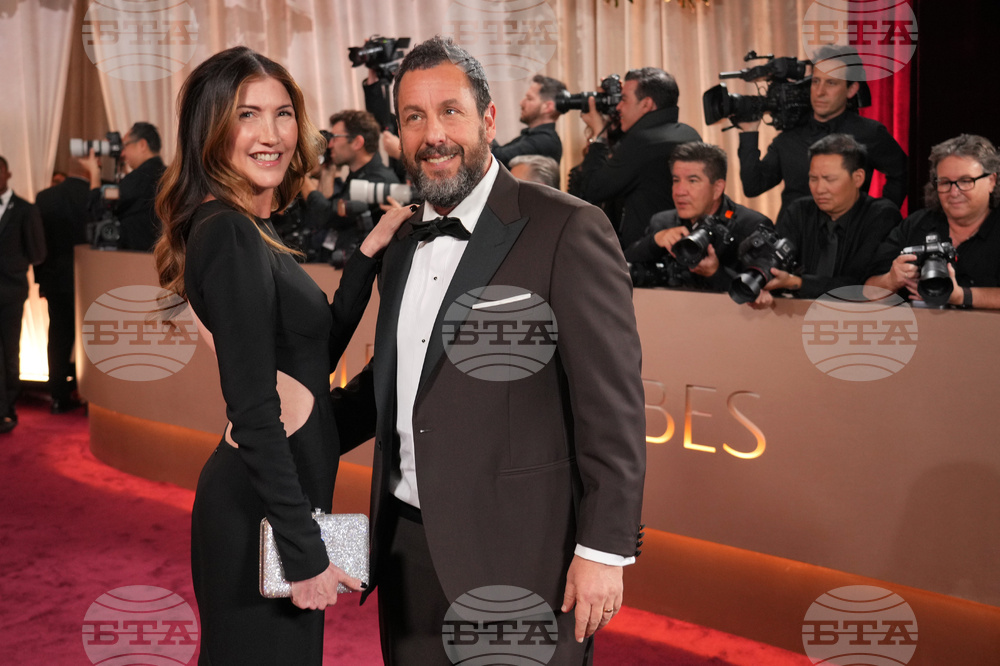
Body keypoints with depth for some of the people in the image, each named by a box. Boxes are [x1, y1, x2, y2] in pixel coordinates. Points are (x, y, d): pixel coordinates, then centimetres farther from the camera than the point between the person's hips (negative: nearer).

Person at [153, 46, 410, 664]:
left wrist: (371, 249, 5)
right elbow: (254, 411, -22)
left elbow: (320, 349, 11)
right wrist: (305, 551, -20)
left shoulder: (248, 230, 10)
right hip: (261, 515, -9)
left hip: (274, 493, 9)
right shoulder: (229, 232, -18)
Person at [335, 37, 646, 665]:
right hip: (407, 548, 7)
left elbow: (612, 404, -14)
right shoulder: (404, 245, 11)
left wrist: (604, 549, -15)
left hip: (518, 561, -6)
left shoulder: (566, 229, -12)